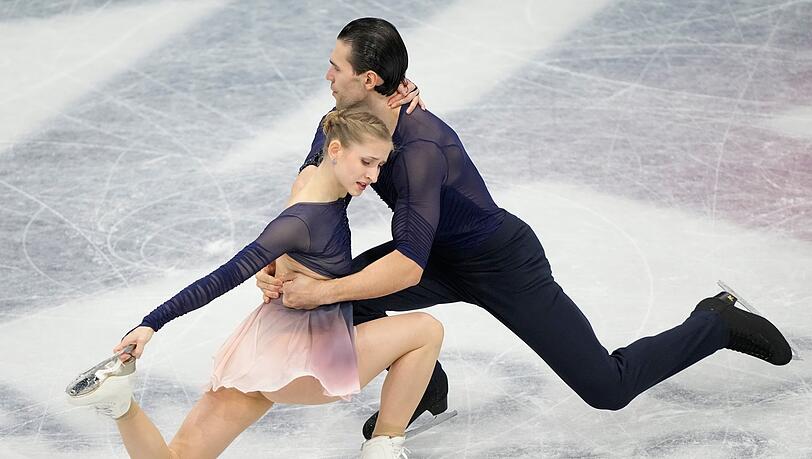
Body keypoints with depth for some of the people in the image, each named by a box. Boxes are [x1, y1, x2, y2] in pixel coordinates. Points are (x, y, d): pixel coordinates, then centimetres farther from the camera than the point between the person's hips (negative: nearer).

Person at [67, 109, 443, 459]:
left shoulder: (329, 187, 5)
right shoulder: (303, 221, -22)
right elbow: (225, 278, -25)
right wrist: (152, 324, -28)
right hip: (290, 359, -9)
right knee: (426, 330, -2)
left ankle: (120, 402, -11)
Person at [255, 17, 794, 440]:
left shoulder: (421, 148, -38)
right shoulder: (345, 122, -12)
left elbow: (408, 267, -43)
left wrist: (322, 292, -43)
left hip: (504, 265, -7)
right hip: (447, 260, 7)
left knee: (608, 388, -2)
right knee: (341, 293, -13)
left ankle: (718, 323, 22)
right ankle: (424, 387, 12)